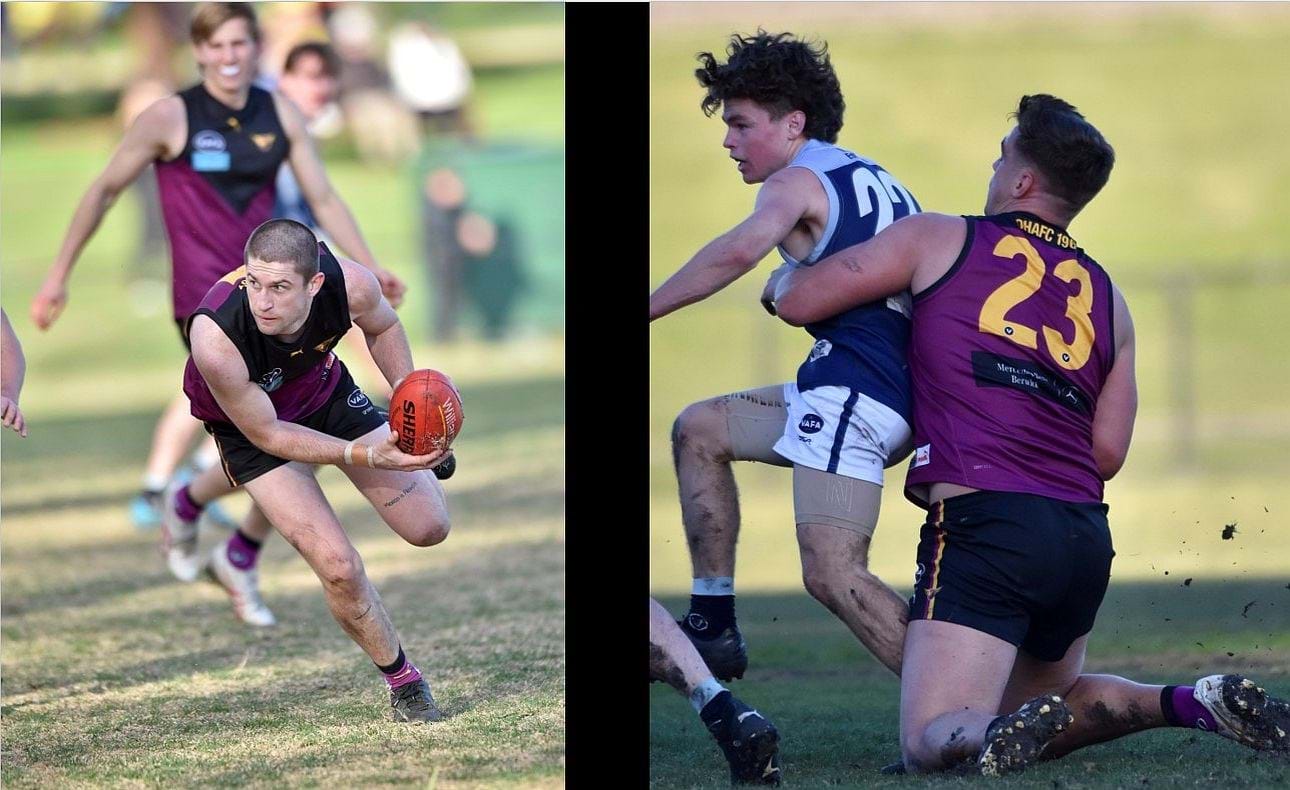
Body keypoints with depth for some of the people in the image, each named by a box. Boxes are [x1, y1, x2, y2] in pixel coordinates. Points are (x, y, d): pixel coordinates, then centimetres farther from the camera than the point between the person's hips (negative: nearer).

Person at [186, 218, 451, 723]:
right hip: (250, 426, -3)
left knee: (429, 527, 3)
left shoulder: (351, 285, -32)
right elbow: (266, 433, -27)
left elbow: (382, 327, -4)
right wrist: (364, 456, -32)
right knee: (338, 567, -16)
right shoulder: (214, 336, -42)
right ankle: (402, 680, 10)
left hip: (328, 394, 3)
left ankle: (423, 455, 40)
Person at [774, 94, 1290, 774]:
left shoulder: (937, 240, 6)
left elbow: (796, 302, 10)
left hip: (983, 522, -5)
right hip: (1086, 535, 6)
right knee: (1042, 704, 27)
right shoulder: (1107, 298, 18)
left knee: (932, 743, -7)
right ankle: (1194, 702, 2)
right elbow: (1109, 453, 15)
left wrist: (787, 279, 34)